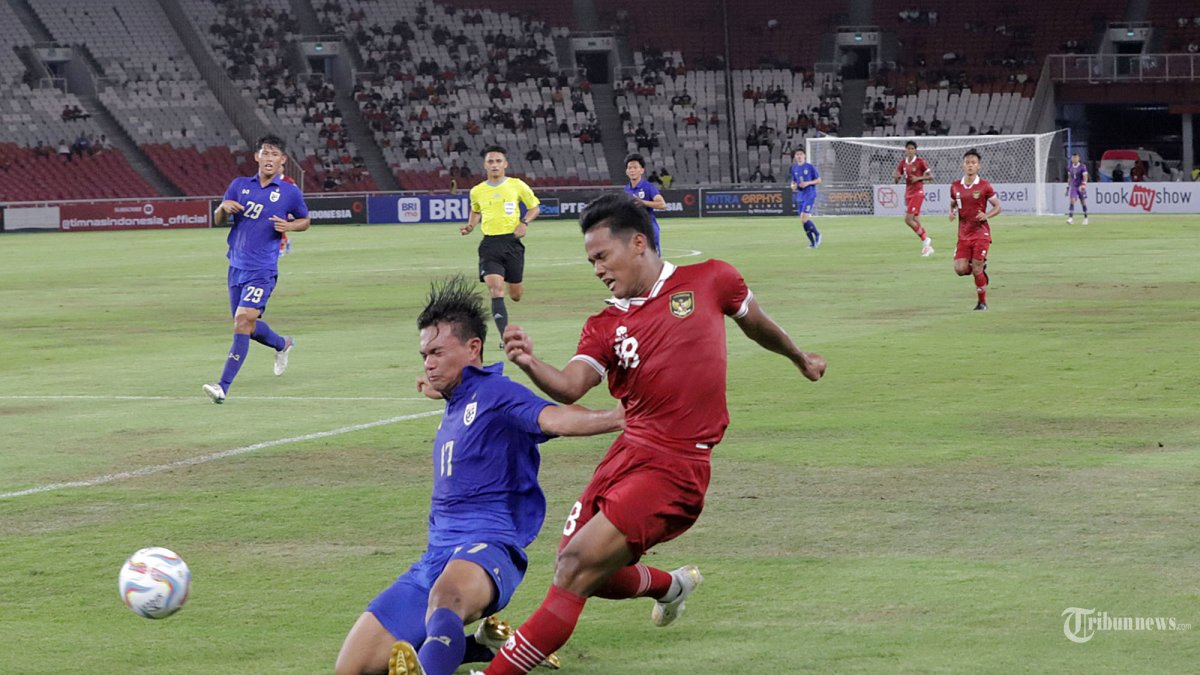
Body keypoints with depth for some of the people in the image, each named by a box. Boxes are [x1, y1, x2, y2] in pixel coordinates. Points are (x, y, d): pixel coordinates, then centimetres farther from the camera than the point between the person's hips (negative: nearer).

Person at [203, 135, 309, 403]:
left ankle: (224, 386, -19)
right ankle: (282, 344, 46)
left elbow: (304, 221, 14)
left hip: (262, 270, -5)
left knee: (243, 323, -18)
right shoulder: (240, 185, 7)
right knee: (247, 327, 15)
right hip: (236, 267, 5)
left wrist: (289, 225, -9)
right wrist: (224, 207, -10)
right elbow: (218, 220, 13)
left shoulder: (290, 192, -1)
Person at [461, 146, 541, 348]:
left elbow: (534, 207, 12)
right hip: (490, 244, 0)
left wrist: (524, 222, -6)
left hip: (512, 242, 0)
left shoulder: (517, 185, 1)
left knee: (515, 295, 6)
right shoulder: (477, 191, 5)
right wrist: (470, 226, 6)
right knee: (496, 289, -17)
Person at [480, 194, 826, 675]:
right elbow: (570, 387, -9)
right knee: (580, 576, 11)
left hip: (674, 467, -6)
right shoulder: (605, 327, 8)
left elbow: (755, 322, 22)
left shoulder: (709, 281, 2)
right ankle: (671, 585, 41)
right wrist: (530, 366, -31)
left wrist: (799, 357, 39)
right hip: (627, 452, 6)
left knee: (577, 567, -15)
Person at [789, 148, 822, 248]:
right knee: (805, 221, 5)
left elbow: (819, 180, -2)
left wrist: (808, 183, -16)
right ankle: (812, 242, 16)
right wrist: (793, 186, -2)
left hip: (809, 196, -6)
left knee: (804, 219, -18)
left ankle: (817, 234, 4)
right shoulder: (794, 169, 11)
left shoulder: (810, 167, -5)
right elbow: (793, 182, 21)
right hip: (800, 197, 6)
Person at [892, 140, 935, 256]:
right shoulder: (903, 163, 9)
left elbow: (931, 176, -6)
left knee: (908, 220, -16)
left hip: (917, 193, -7)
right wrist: (896, 177, -12)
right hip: (908, 193, 7)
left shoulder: (920, 162, -8)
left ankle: (925, 239, 0)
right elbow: (896, 180, 11)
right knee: (915, 221, 8)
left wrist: (918, 178, -20)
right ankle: (928, 246, 16)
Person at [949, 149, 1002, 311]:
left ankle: (982, 303, 10)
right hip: (963, 234, 4)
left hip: (981, 232, -4)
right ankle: (981, 268, 25)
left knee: (976, 270, -7)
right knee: (960, 269, -8)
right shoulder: (955, 186, 4)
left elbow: (997, 207, -1)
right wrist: (952, 212, -3)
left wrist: (986, 216, -20)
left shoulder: (984, 186, -6)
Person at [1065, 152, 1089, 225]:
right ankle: (1070, 218, -20)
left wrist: (1083, 186, -24)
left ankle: (1085, 218, 20)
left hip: (1081, 187, -3)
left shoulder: (1082, 167, -8)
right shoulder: (1070, 167, 7)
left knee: (1083, 202, 5)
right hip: (1073, 187, 3)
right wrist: (1068, 187, 16)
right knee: (1072, 201, -13)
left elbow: (1085, 177, -12)